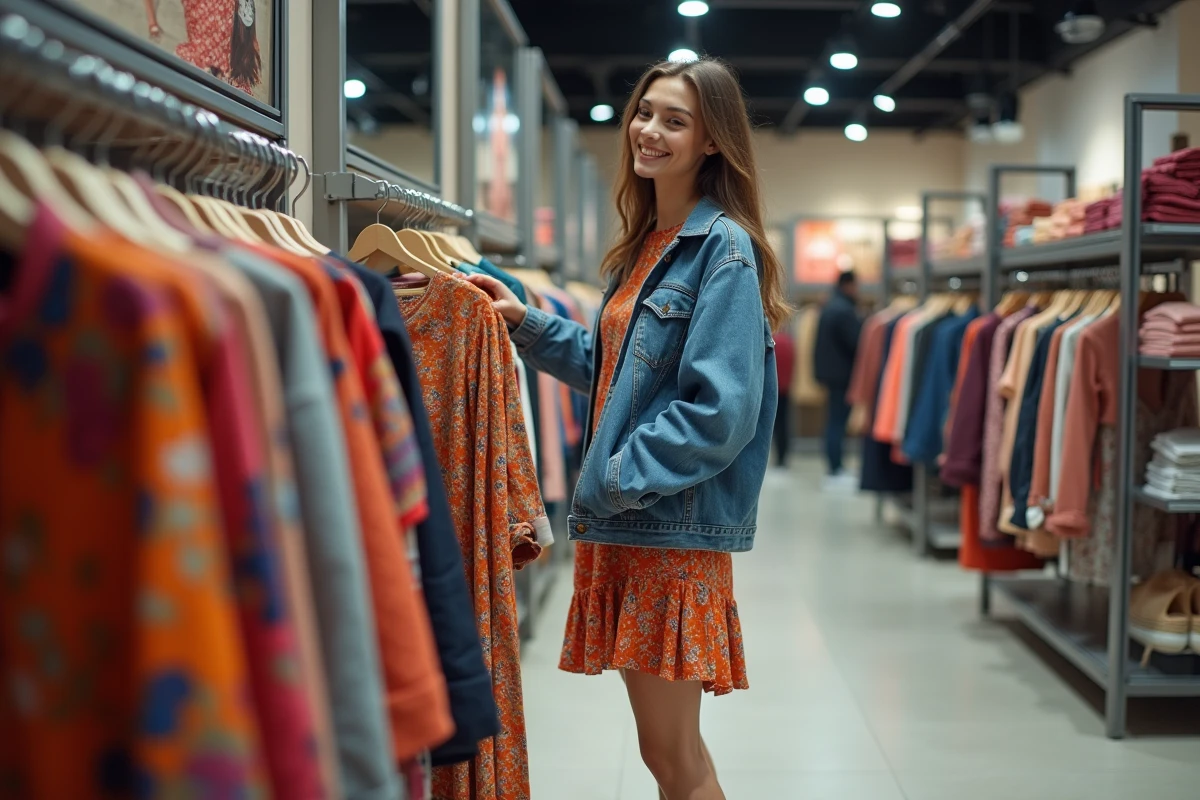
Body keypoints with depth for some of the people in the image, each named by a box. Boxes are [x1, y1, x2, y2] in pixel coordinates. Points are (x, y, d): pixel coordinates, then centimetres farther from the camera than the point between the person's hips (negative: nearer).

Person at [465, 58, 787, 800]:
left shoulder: (723, 248, -12)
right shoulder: (644, 245, 14)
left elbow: (721, 408, -19)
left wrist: (620, 477, -16)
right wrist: (528, 322, 13)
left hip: (678, 527, -8)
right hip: (624, 523, 8)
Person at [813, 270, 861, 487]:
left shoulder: (829, 307, 14)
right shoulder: (845, 311, -17)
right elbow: (857, 342, -19)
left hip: (829, 371, 10)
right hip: (843, 374, -10)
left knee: (834, 423, 12)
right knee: (838, 423, -7)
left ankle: (835, 469, 16)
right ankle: (836, 472, -5)